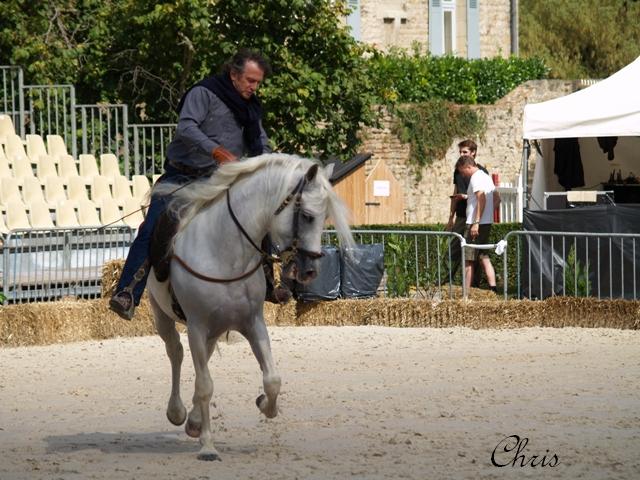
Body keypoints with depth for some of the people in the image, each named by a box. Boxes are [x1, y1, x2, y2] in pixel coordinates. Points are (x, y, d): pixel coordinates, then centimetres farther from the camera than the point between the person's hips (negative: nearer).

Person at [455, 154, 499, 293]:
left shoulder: (476, 178, -12)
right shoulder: (486, 177, 17)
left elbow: (482, 199, -23)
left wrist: (476, 222, -25)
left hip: (476, 223, -9)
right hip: (487, 222, 9)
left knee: (468, 259, -3)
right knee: (484, 257, 11)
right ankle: (493, 287, 1)